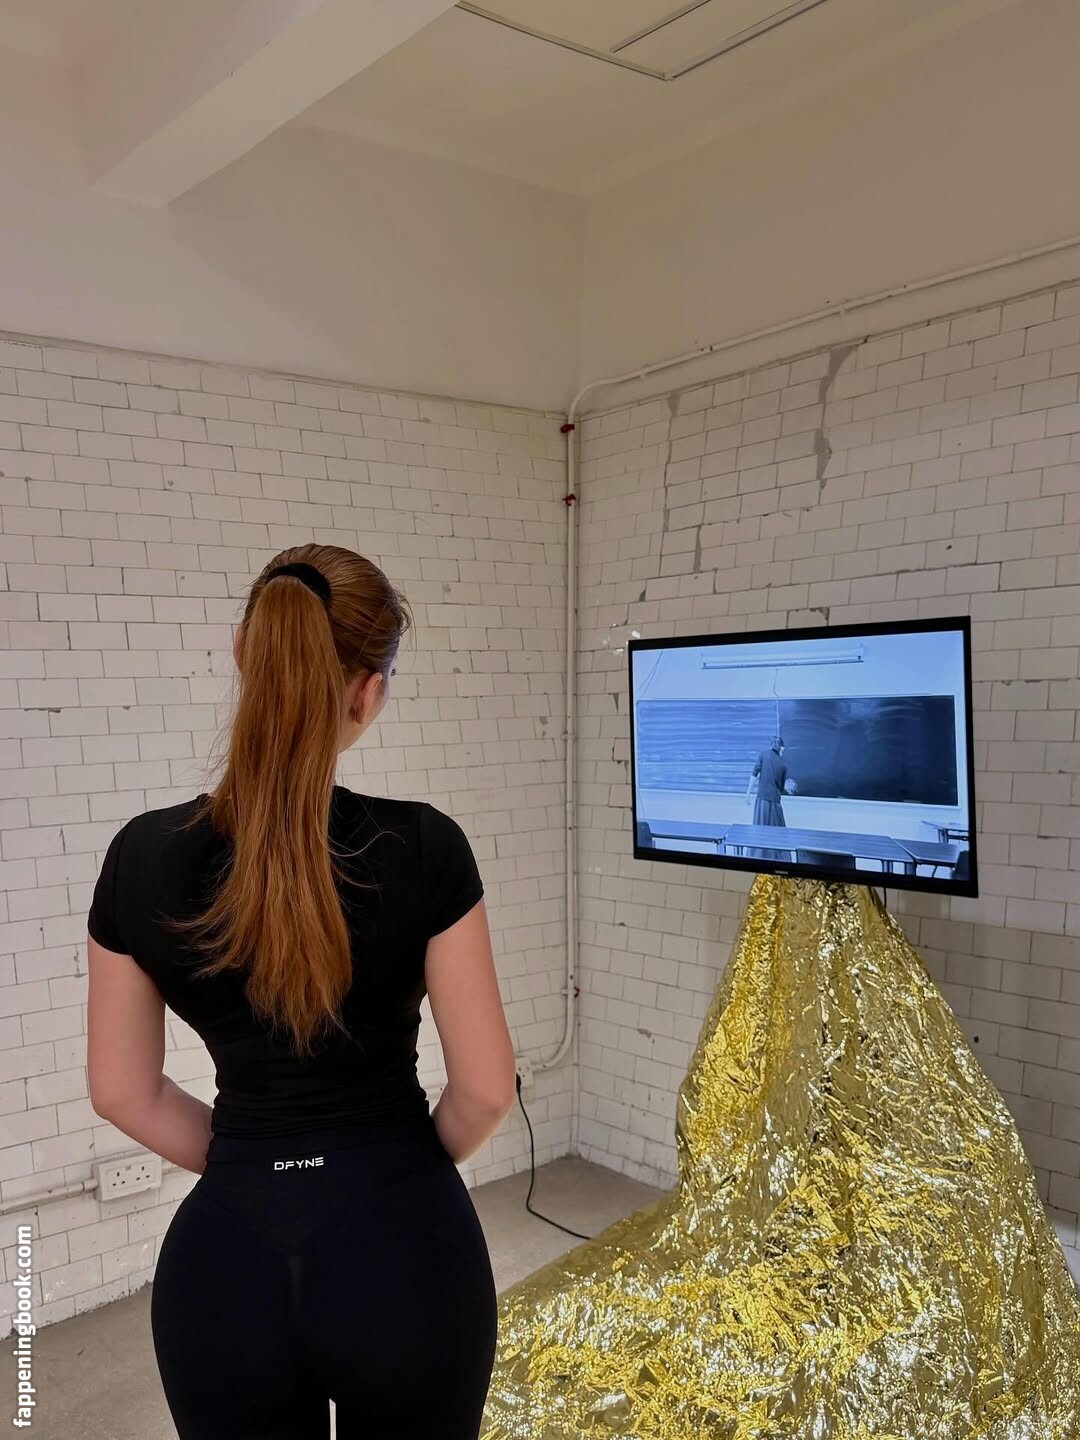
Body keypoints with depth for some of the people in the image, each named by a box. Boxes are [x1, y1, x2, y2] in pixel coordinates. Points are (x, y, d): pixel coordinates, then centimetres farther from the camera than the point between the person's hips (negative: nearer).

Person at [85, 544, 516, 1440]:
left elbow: (122, 1092, 1)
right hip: (401, 1248, -1)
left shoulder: (144, 857, -9)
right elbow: (485, 1087, -9)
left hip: (225, 1265, 2)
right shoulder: (422, 848, -17)